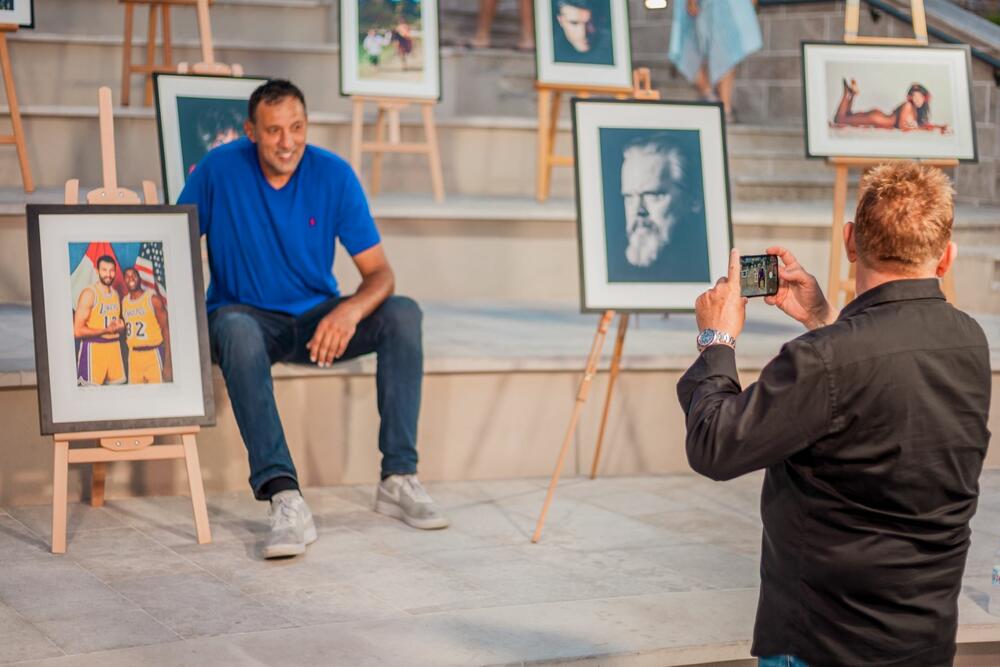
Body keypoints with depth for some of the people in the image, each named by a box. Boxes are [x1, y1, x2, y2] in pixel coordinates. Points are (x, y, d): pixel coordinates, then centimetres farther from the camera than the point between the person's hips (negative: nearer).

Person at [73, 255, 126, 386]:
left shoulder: (116, 294, 13)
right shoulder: (89, 294, -9)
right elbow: (77, 331, -14)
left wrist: (120, 326, 5)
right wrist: (106, 330, -17)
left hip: (114, 346, 7)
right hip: (93, 348, -7)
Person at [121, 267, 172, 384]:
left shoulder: (153, 299, -6)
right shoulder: (124, 302, 11)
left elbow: (165, 329, -9)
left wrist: (168, 362, -15)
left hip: (153, 354, -5)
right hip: (133, 356, 5)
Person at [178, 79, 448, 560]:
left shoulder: (334, 175, -9)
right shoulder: (219, 169, -13)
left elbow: (379, 273, -11)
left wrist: (351, 310, -33)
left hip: (317, 319, 2)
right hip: (249, 316, -2)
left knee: (402, 315, -23)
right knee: (236, 329, -38)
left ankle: (399, 479, -21)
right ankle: (284, 497, -47)